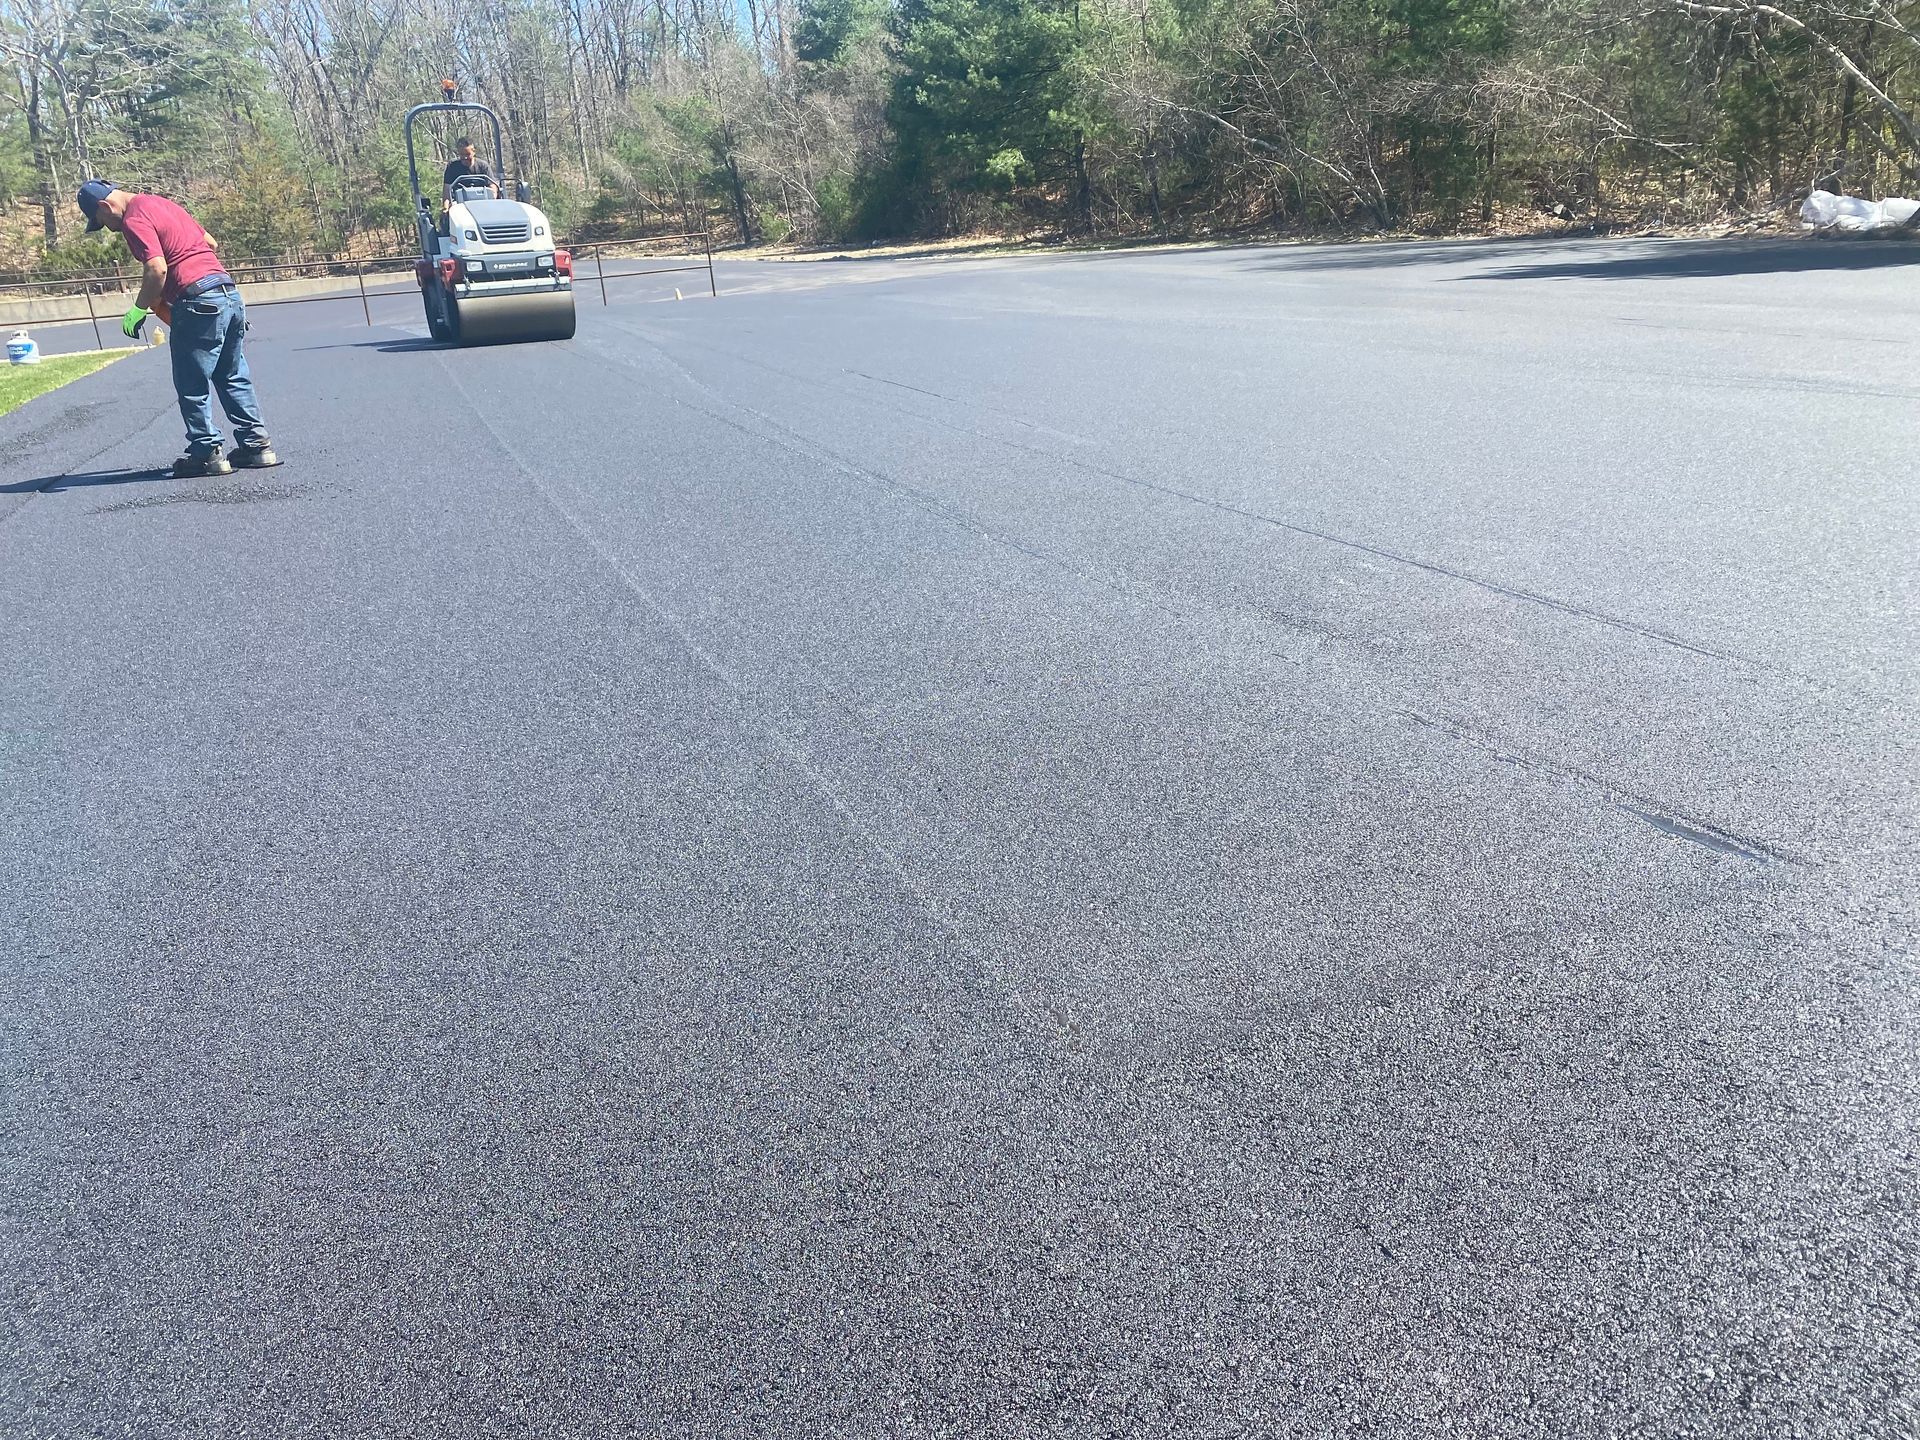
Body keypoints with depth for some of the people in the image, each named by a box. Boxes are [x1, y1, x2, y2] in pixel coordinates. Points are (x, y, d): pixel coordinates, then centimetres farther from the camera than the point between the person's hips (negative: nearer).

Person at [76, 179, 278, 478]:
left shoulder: (134, 220, -7)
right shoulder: (161, 203, 21)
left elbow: (157, 269, -18)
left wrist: (138, 310, -7)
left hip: (199, 302, -9)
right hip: (230, 294, 9)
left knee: (192, 386, 2)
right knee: (234, 378, 15)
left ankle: (206, 453, 5)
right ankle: (256, 445, 15)